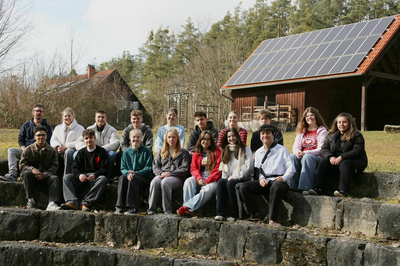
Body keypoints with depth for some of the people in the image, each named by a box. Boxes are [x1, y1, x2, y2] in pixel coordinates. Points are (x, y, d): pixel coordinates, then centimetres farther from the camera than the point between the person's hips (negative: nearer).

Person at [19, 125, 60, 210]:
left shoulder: (52, 151, 6)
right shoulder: (28, 150, 6)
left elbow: (54, 166, 0)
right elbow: (22, 165, 1)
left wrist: (44, 175, -18)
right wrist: (32, 169, -22)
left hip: (46, 176, 0)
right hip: (32, 175, 0)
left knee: (55, 178, -30)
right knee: (26, 174, -33)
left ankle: (51, 203, -44)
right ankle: (30, 200, -25)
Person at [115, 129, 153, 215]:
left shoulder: (146, 151, 1)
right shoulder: (126, 152, 11)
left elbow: (148, 168, -5)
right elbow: (123, 168, 7)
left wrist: (135, 173, -18)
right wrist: (128, 173, -17)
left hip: (144, 178, -3)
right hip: (129, 175, 3)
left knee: (133, 179, -34)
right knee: (122, 177, -29)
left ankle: (133, 207, -32)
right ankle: (119, 206, -32)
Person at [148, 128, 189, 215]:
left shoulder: (183, 152, 15)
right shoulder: (162, 152, 26)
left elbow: (184, 169, 2)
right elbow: (155, 166, 17)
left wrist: (169, 173, -9)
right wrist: (161, 173, -6)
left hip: (176, 177, -3)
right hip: (161, 175, 3)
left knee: (165, 182, -38)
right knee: (154, 182, -34)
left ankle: (167, 210, -36)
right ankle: (151, 209, -34)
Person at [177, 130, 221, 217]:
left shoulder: (217, 152, 6)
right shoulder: (196, 154, 20)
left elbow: (218, 169, -3)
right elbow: (193, 168, 10)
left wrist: (207, 180, -14)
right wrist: (199, 178, -13)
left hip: (212, 179, -3)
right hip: (200, 178, 4)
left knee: (207, 190, -36)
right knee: (188, 181, -29)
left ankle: (187, 207, -39)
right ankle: (189, 210, -39)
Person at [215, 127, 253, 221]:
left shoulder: (245, 149, 4)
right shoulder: (225, 150, 22)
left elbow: (248, 166, -9)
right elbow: (223, 167, 21)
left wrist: (236, 176, -14)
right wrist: (226, 177, 1)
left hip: (244, 179, -5)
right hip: (229, 178, 5)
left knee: (230, 183, -34)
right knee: (220, 182, -27)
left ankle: (235, 214, -25)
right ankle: (220, 213, -33)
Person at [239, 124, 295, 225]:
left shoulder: (282, 150, 6)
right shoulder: (258, 152, 21)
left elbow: (291, 168, -1)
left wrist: (283, 178, -21)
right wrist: (261, 178, -2)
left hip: (278, 181, -5)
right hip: (264, 182, 5)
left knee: (276, 187, -42)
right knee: (244, 187, -18)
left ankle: (272, 219, -33)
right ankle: (254, 215, -13)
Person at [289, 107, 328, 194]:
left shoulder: (322, 131, 4)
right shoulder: (302, 131, 21)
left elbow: (321, 150, -8)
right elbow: (295, 147, 14)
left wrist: (305, 153, -21)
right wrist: (297, 152, -12)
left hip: (317, 158, -4)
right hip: (302, 156, 4)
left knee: (307, 158, -37)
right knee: (292, 157, -27)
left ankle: (306, 188, -43)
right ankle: (291, 186, -33)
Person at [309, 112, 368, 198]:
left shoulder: (356, 135, -2)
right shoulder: (331, 135, 14)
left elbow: (357, 151, -15)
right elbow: (324, 149, 7)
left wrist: (341, 157, -25)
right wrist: (330, 157, -16)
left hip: (356, 162, -4)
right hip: (335, 161, 5)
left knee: (345, 164, -37)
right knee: (324, 162, -22)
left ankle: (343, 190, -47)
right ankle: (317, 188, -31)